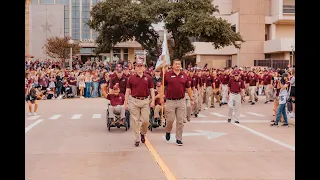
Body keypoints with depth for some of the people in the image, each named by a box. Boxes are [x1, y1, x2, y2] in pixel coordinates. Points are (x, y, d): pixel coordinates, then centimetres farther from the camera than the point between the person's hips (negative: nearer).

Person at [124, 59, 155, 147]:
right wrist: (126, 103, 0)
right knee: (135, 121, 2)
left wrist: (153, 101, -3)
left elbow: (152, 90, 8)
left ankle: (142, 133, 28)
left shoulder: (148, 77, 6)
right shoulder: (131, 78, 4)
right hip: (134, 101, -1)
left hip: (145, 101, 1)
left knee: (146, 120, -2)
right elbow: (128, 91, 5)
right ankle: (137, 139, 12)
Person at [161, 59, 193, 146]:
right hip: (170, 101, -2)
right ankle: (168, 131, 32)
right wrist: (161, 97, -1)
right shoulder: (167, 74, 0)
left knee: (180, 121, 3)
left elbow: (188, 88, 14)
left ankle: (179, 139, 13)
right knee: (170, 120, 1)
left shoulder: (184, 75, 7)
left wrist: (191, 98, 14)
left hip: (181, 101, 2)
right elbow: (162, 86, 5)